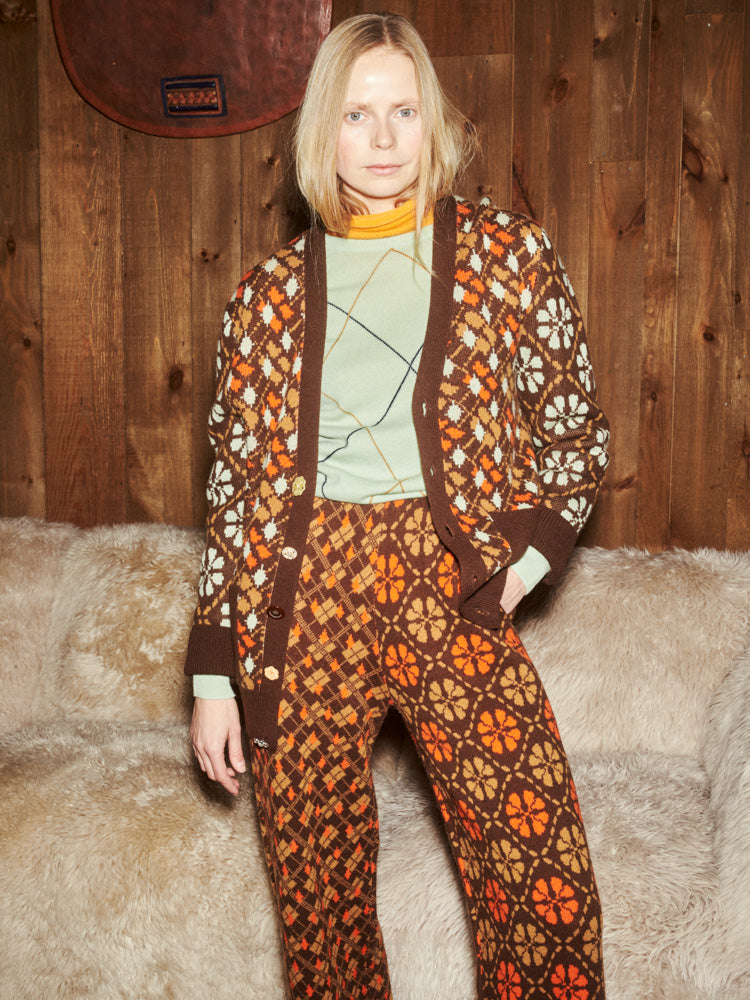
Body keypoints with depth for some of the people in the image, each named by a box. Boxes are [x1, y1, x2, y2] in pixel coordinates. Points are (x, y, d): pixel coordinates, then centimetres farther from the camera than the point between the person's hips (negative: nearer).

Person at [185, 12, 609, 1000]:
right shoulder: (271, 295, 7)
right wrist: (214, 676, 6)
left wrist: (530, 554, -4)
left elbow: (577, 433, 12)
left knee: (549, 895, -5)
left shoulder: (510, 257, 5)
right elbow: (236, 490, 8)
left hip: (451, 595, -1)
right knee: (317, 900, 10)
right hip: (303, 607, 1)